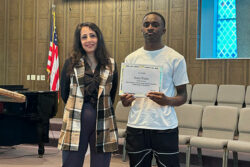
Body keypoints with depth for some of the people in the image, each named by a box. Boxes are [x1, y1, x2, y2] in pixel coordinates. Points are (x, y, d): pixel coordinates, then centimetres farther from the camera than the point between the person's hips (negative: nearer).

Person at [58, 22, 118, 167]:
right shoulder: (71, 63, 1)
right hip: (75, 125, -1)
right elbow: (64, 93, 7)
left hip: (103, 126, 1)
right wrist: (77, 109, 11)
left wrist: (101, 110, 12)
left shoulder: (110, 64, 5)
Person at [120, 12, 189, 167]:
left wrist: (167, 100, -19)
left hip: (165, 127, -3)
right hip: (136, 126, 3)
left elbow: (183, 96, 2)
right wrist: (125, 100, -8)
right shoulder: (131, 59, 10)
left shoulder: (176, 58, 0)